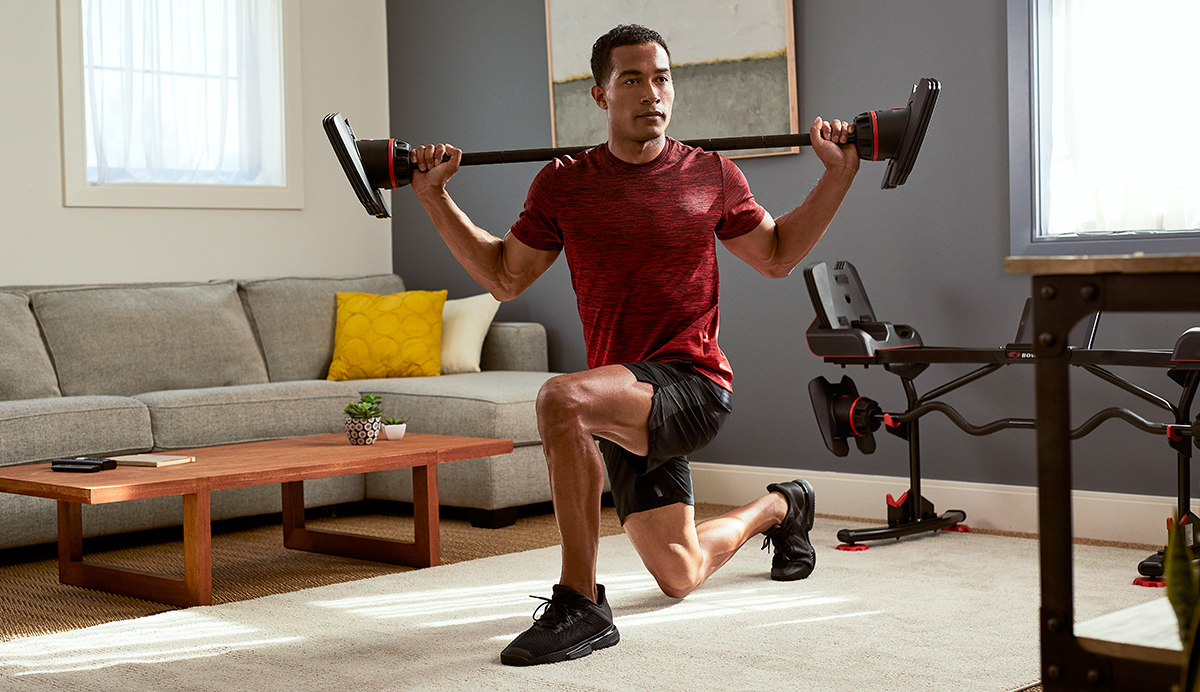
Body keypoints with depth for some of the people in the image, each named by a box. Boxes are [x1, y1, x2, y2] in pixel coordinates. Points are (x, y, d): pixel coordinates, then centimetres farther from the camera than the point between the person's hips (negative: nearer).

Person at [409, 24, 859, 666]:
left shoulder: (713, 175, 1)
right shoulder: (562, 184, 3)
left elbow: (777, 255, 15)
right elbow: (504, 277, 13)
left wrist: (839, 174, 8)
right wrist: (435, 197, 6)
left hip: (694, 386, -4)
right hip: (626, 409, 4)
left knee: (562, 398, -35)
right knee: (680, 578, 18)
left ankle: (580, 604, -24)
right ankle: (781, 507, 51)